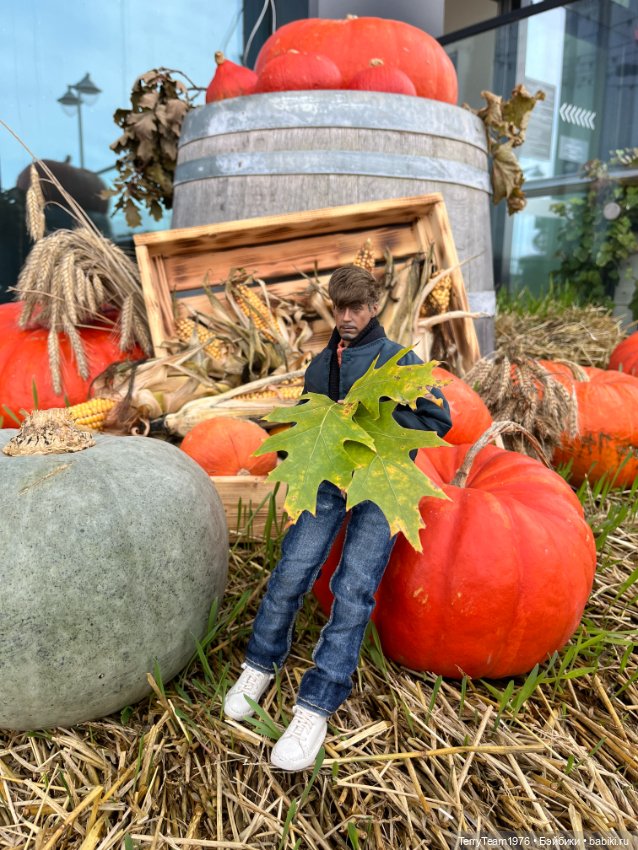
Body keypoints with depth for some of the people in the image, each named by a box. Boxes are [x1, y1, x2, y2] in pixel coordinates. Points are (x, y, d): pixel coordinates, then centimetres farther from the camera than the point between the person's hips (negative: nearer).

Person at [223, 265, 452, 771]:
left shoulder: (398, 359, 3)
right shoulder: (320, 364, 17)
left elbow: (439, 418, -3)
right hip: (328, 479, 4)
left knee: (354, 591, -9)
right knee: (291, 573, -7)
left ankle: (316, 707, -2)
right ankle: (262, 664, 18)